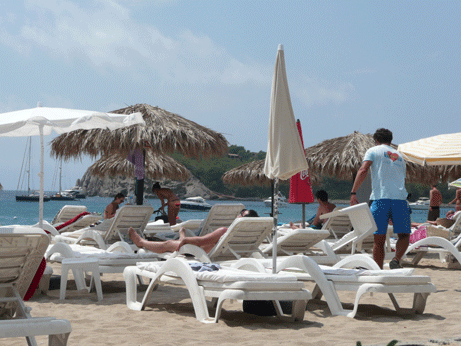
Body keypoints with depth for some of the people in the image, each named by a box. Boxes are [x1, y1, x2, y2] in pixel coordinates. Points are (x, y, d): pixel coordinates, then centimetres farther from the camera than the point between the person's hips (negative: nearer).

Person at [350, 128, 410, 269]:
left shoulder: (373, 151, 12)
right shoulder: (399, 155, 26)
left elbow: (363, 171, -5)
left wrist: (353, 193, -7)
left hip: (380, 199, -2)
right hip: (400, 199, 2)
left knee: (379, 239, 3)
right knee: (404, 235, 11)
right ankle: (396, 259, -14)